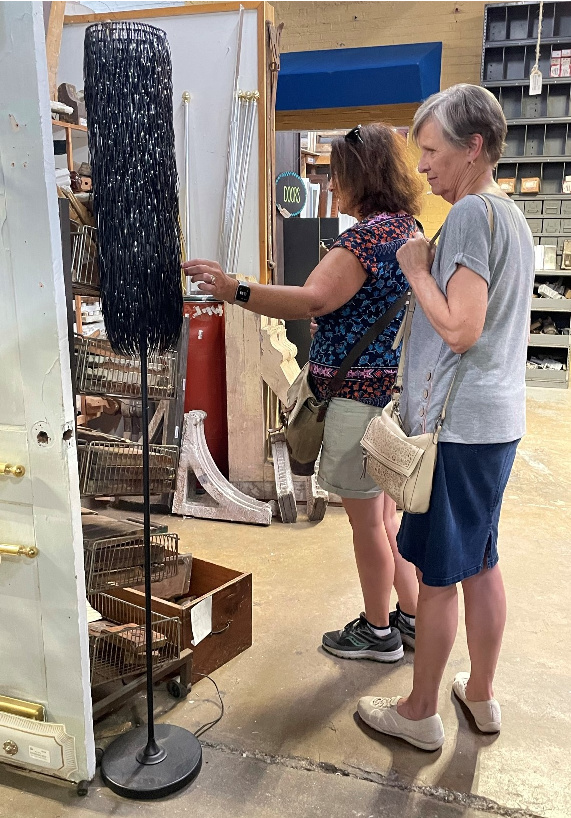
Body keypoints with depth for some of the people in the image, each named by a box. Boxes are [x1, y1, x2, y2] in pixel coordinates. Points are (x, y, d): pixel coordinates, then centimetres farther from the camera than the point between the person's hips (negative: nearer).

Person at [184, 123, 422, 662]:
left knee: (366, 519, 6)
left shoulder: (370, 233, -18)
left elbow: (313, 301, -30)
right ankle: (411, 618, 33)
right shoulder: (406, 228, 14)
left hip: (361, 395, -10)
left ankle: (378, 632, 24)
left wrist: (234, 290, -28)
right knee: (386, 513, 19)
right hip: (392, 391, 10)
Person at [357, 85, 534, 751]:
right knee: (480, 563, 18)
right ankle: (481, 696, 33)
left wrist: (417, 270, -10)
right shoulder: (511, 215, 16)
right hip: (497, 419, 10)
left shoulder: (470, 214, -14)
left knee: (437, 574, 3)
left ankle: (420, 713, 19)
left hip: (456, 422, -10)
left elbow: (461, 329, -22)